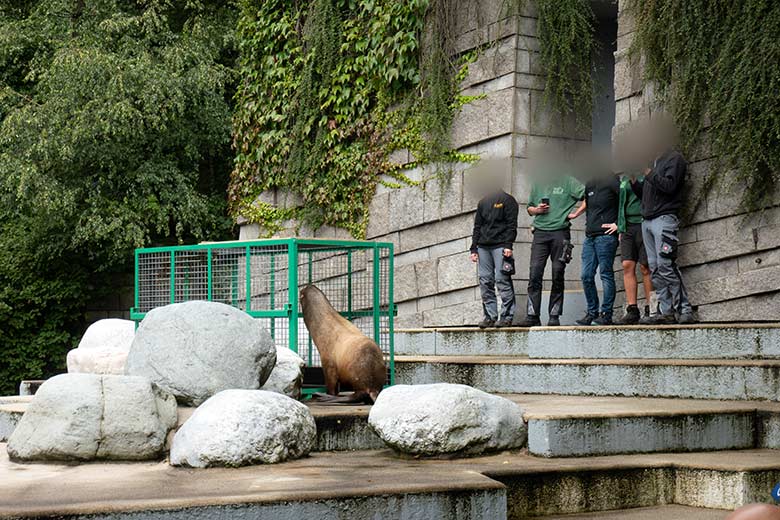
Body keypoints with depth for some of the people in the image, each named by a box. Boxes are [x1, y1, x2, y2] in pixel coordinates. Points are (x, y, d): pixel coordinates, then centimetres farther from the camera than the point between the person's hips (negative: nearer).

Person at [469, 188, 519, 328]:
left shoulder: (507, 200, 2)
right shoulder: (482, 203, 19)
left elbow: (511, 224, -6)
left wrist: (508, 245, -16)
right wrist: (474, 249, 11)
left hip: (500, 246, -6)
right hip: (483, 247, 6)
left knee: (502, 280, -9)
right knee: (485, 281, 2)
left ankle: (507, 316, -5)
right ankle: (490, 316, 6)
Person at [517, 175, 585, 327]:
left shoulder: (567, 181, 4)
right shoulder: (536, 184, 17)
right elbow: (529, 208, 25)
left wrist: (576, 213, -6)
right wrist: (536, 210, 4)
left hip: (560, 232, -3)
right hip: (540, 233, 3)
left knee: (558, 276, 1)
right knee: (535, 273, -7)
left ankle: (554, 316, 7)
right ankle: (532, 316, -6)